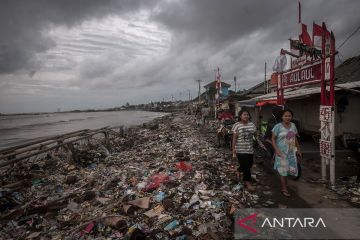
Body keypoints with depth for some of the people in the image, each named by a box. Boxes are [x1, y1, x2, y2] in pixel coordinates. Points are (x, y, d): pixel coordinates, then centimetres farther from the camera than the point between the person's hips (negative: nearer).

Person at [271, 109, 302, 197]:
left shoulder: (293, 125, 6)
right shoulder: (278, 126, -11)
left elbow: (295, 138, 16)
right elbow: (273, 139, -9)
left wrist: (298, 149, 17)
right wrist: (276, 149, -20)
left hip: (291, 152, 5)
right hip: (282, 152, -5)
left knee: (292, 170, 7)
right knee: (283, 171, 3)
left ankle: (283, 181, 35)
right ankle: (284, 189, 17)